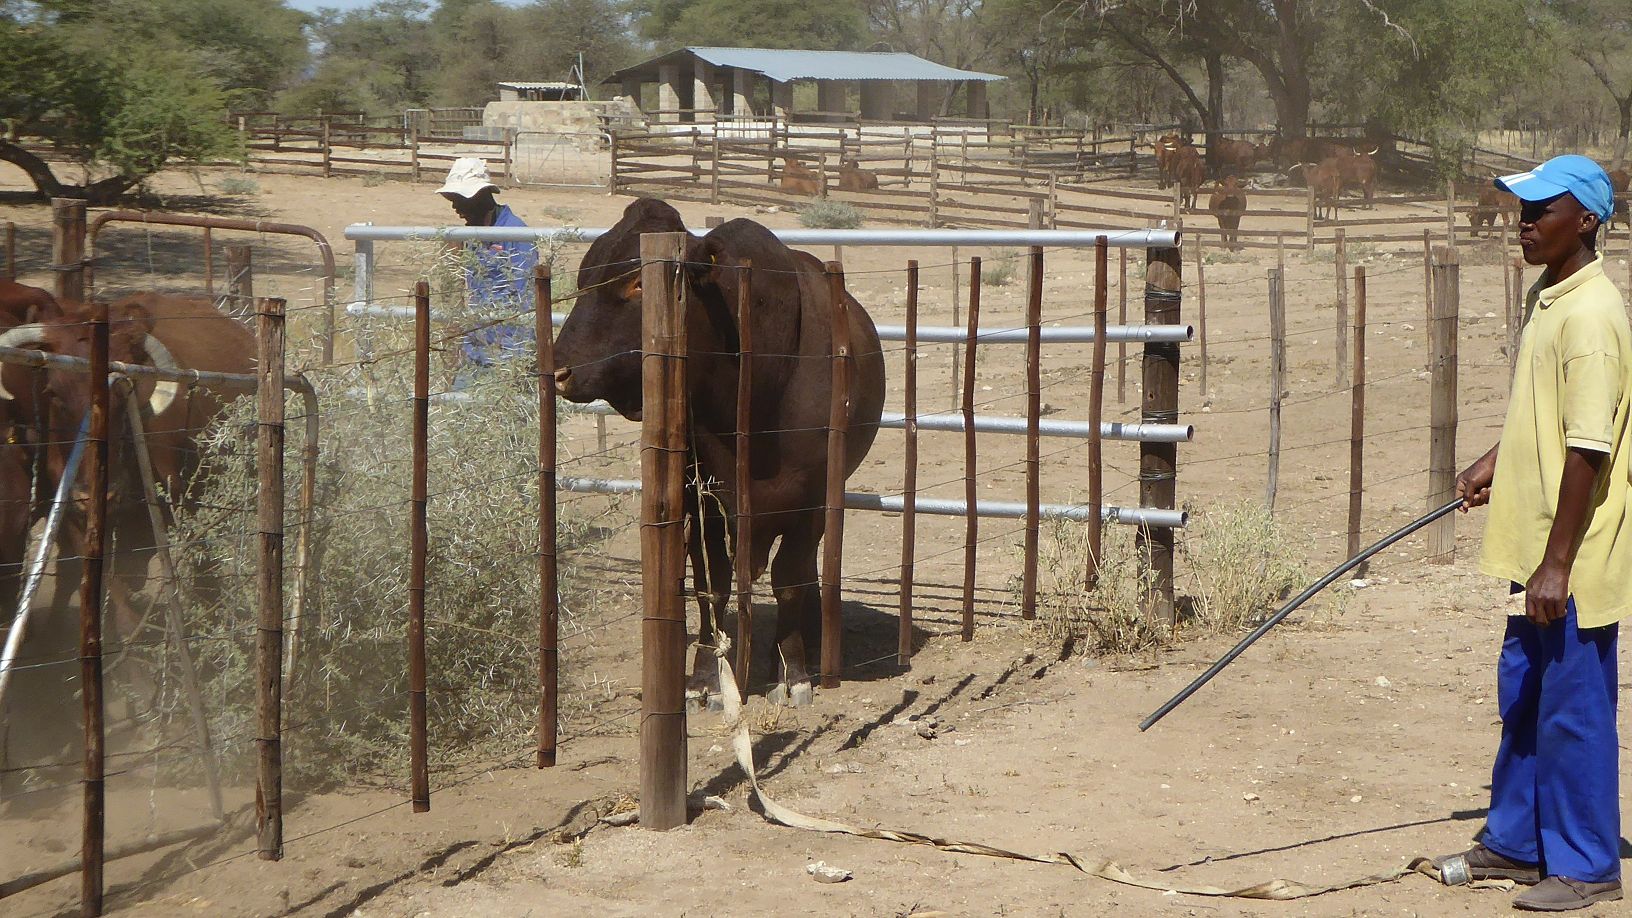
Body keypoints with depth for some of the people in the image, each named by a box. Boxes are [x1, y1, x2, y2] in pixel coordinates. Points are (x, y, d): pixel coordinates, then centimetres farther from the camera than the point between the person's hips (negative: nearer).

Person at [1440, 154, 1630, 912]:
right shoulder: (1544, 300, 10)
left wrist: (1557, 564, -23)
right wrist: (1497, 460, 15)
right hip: (1535, 548, 10)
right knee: (1522, 701, 19)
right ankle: (1514, 841, 32)